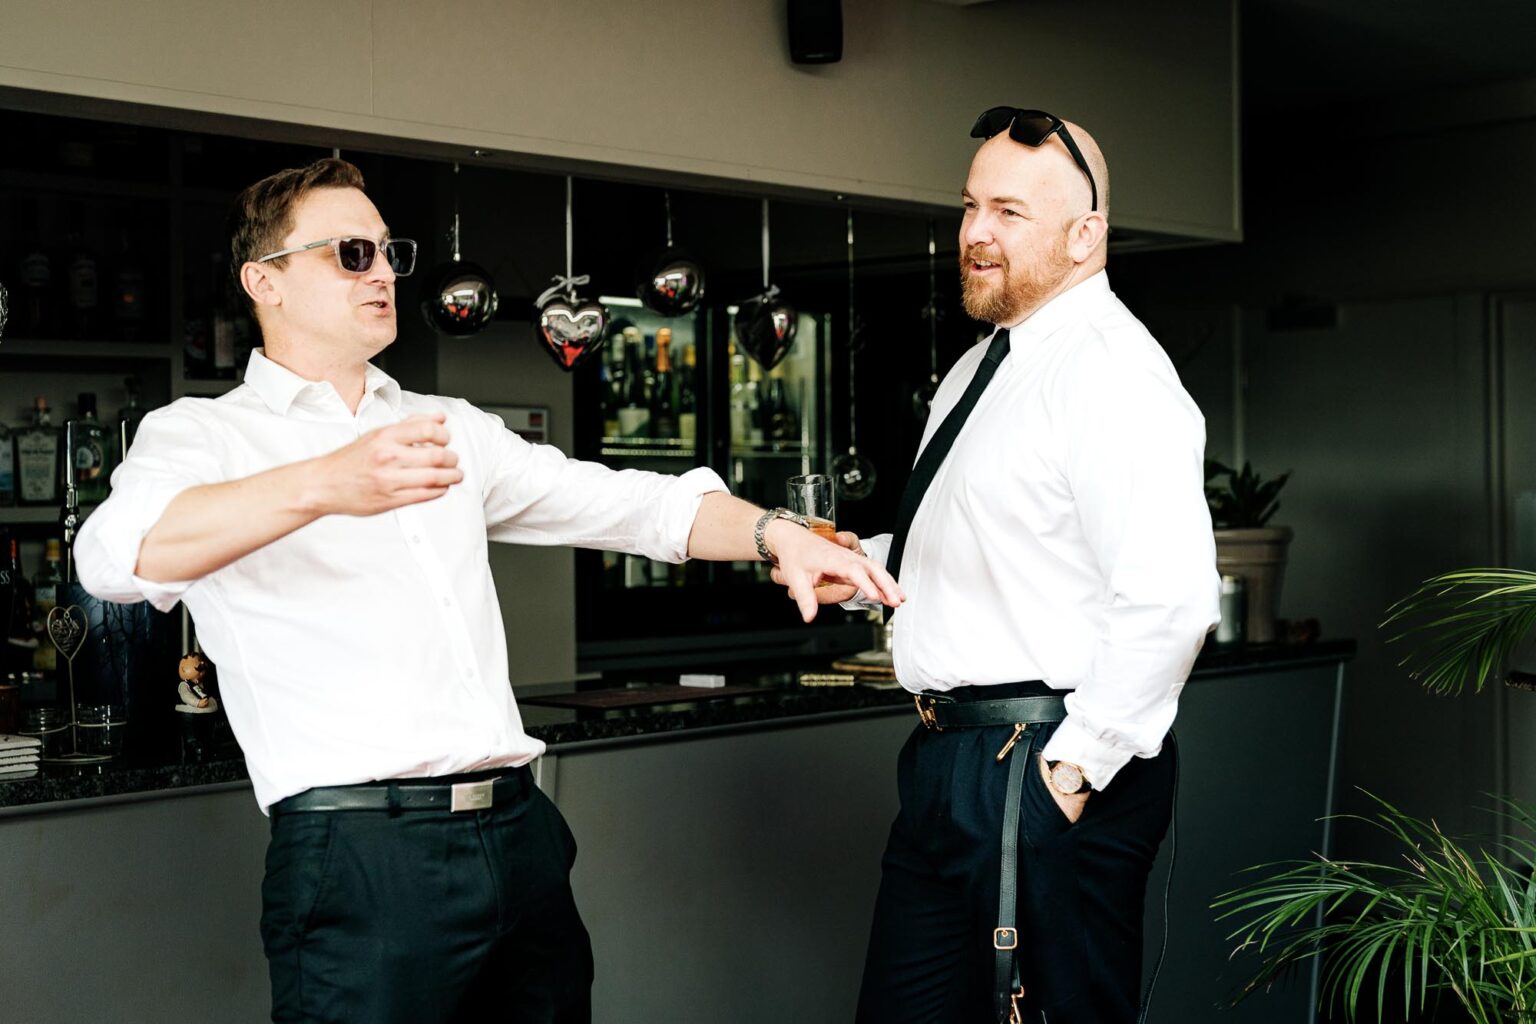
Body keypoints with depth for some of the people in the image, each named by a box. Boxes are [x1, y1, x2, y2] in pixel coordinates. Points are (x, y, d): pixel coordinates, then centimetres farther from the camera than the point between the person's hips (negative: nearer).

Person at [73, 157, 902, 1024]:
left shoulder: (451, 429, 20)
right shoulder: (202, 435, 1)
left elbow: (628, 503, 15)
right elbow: (120, 553, -20)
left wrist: (776, 533, -3)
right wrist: (322, 486, -37)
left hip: (521, 832, 6)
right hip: (360, 854, -5)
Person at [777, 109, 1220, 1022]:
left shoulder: (1110, 373, -16)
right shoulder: (983, 368, 16)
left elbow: (1169, 599, -27)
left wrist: (1076, 766, -21)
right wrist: (862, 566, 12)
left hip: (1043, 771, -10)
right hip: (948, 761, 10)